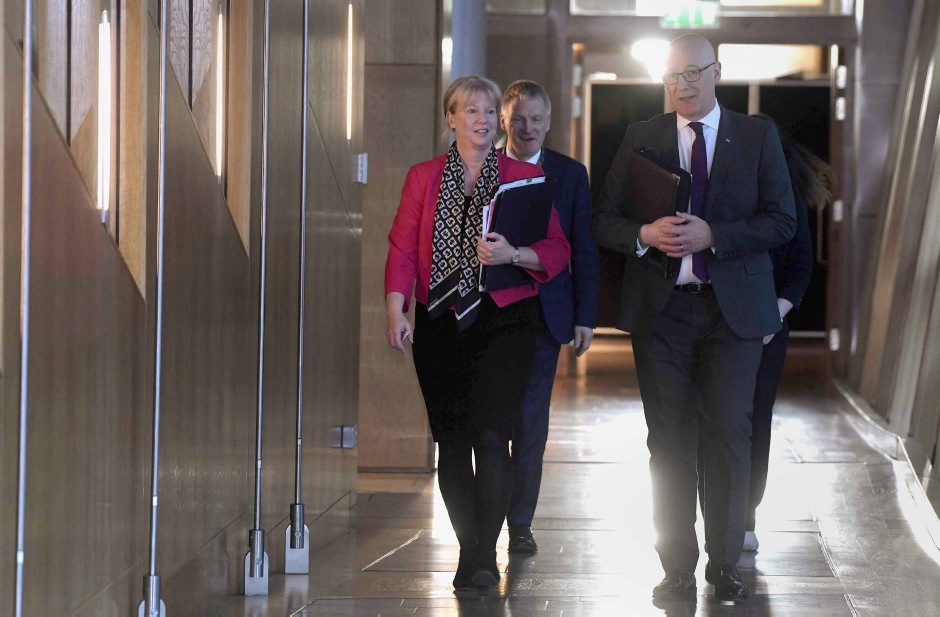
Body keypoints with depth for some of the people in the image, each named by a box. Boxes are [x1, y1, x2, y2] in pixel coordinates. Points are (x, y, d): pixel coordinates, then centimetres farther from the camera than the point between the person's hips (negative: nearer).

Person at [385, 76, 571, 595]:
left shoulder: (525, 177, 5)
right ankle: (471, 551, 14)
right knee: (451, 441, 3)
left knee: (490, 436, -12)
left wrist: (513, 254, -17)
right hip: (440, 324, 2)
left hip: (504, 322, -2)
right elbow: (402, 249, 3)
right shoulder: (423, 178, 9)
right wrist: (396, 310, -9)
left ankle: (483, 555, -9)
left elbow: (557, 251, 2)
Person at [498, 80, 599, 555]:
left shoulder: (570, 174, 6)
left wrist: (585, 317, -1)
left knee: (531, 423, 2)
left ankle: (520, 524, 10)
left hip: (545, 314, 1)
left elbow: (584, 250, 5)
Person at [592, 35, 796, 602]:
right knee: (670, 442, 3)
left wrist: (712, 235, -15)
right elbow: (605, 221, 6)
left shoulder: (758, 137, 4)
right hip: (660, 308, 1)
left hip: (734, 306, -1)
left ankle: (725, 564, 7)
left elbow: (782, 221, -3)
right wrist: (645, 235, -15)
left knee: (729, 437, -3)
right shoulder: (640, 139, 8)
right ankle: (678, 567, 9)